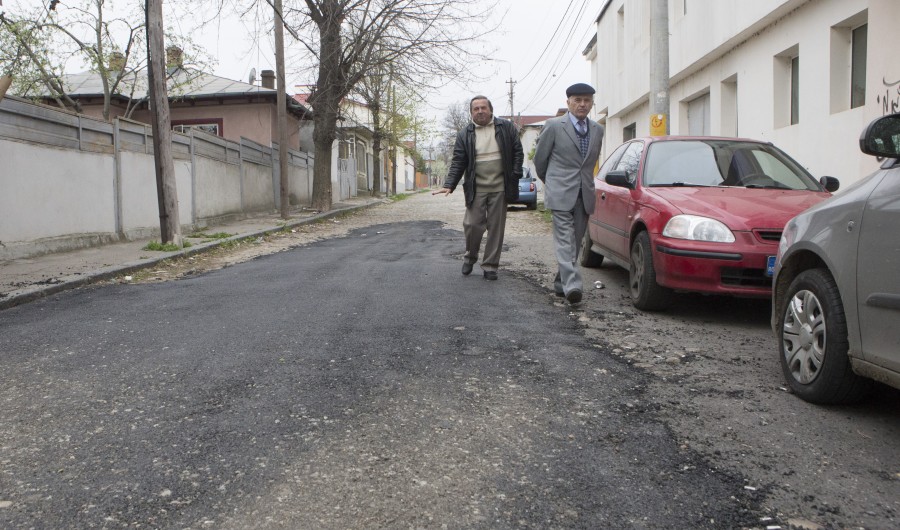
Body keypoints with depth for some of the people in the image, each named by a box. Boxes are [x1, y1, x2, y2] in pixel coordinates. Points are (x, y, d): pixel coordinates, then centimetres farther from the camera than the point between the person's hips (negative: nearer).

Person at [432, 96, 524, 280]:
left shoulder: (506, 127, 3)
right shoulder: (464, 135, 4)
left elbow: (518, 152, 5)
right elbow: (458, 163, 0)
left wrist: (515, 175, -5)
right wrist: (449, 185, -12)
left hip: (500, 188, 0)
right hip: (476, 189, 0)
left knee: (496, 227, 4)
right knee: (472, 225, -4)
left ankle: (490, 265, 14)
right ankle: (470, 257, 22)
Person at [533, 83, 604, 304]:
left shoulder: (597, 130, 12)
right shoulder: (553, 126, -3)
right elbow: (539, 158, 7)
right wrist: (549, 181, 18)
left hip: (585, 195, 5)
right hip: (560, 194, -5)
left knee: (575, 242, 8)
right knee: (565, 240, -14)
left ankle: (561, 282, 19)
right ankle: (571, 284, -23)